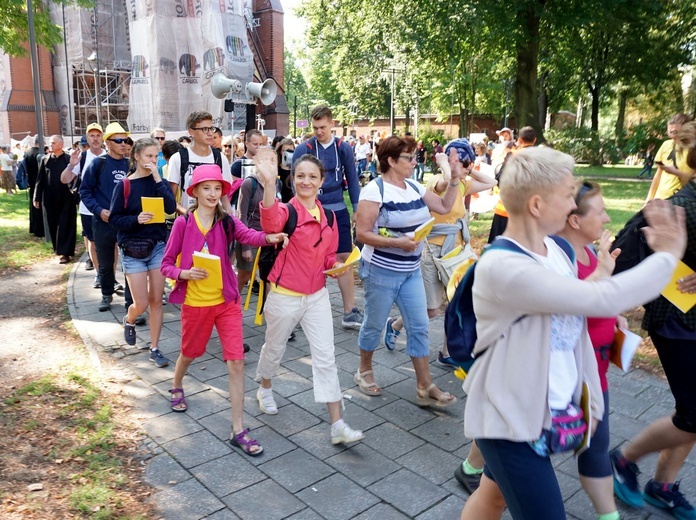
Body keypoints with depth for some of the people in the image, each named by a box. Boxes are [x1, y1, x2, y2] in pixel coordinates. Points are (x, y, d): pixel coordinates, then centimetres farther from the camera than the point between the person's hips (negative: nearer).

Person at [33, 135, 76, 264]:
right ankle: (58, 248, 23)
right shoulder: (45, 160, 7)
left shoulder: (69, 160, -3)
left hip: (66, 199, -4)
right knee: (53, 225, 9)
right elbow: (40, 180, 8)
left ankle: (65, 252, 1)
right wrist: (37, 197, 5)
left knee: (65, 225, -2)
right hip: (49, 199, 4)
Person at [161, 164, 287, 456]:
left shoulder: (226, 222, -4)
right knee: (189, 353, 22)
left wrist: (269, 238, -47)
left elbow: (248, 235, -26)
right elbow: (166, 264, -3)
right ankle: (177, 388, 58)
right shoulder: (183, 223, -7)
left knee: (236, 362, -5)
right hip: (195, 303, 0)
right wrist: (183, 273, -24)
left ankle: (238, 431, 4)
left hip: (226, 301, 1)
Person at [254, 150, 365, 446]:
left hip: (317, 296, 4)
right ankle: (265, 390, 50)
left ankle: (338, 425, 7)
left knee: (325, 357, 1)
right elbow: (271, 221, -42)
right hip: (285, 296, -4)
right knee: (274, 349, 18)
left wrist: (337, 265, -8)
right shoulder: (286, 210, -15)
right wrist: (269, 183, -60)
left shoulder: (328, 217, 3)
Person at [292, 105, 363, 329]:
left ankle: (349, 312, 9)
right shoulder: (303, 149, -4)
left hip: (338, 210, 2)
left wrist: (357, 209, 4)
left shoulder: (343, 148, 2)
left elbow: (352, 180, 8)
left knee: (344, 259, 2)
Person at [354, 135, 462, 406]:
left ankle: (425, 387, 14)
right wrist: (397, 242, -24)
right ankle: (364, 371, 34)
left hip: (411, 271, 7)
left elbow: (444, 207, 13)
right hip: (381, 271, -7)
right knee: (374, 324, 10)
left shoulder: (414, 187, 7)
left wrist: (455, 178, 5)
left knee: (419, 326, 6)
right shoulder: (375, 190, -15)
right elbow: (363, 234, -18)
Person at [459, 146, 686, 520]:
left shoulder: (554, 248, 0)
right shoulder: (501, 267, -29)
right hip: (511, 418, -8)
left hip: (551, 409, 8)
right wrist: (668, 255, -16)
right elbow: (604, 300, -28)